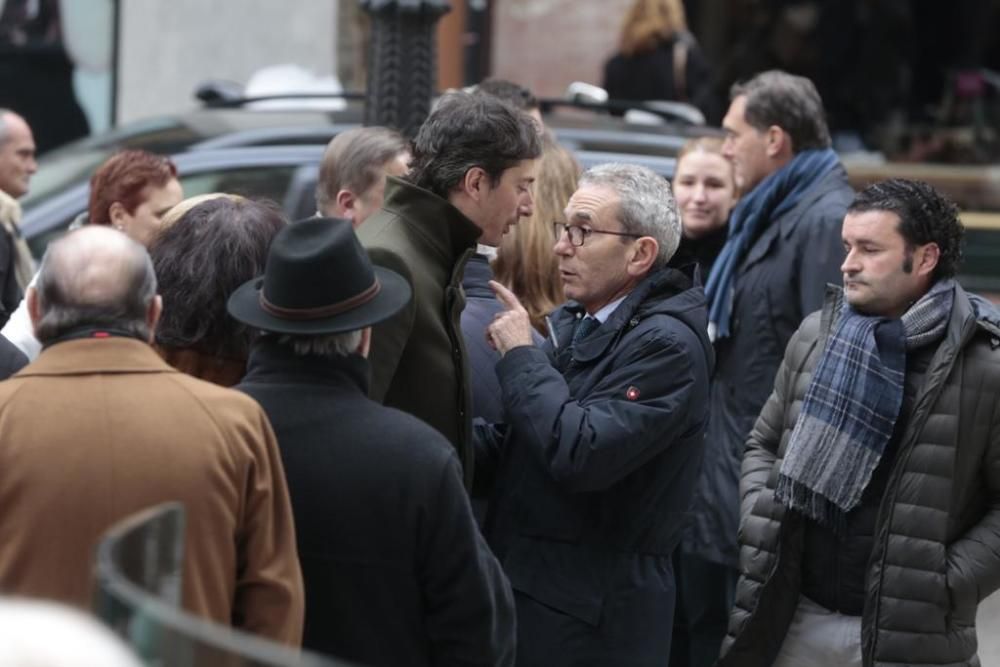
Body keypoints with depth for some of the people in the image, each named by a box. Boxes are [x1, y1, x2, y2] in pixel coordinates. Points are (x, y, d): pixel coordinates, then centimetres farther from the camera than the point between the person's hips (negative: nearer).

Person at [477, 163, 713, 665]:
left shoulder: (667, 344, -15)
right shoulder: (570, 323, 13)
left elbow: (580, 455, -26)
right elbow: (511, 449, 15)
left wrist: (520, 355, -15)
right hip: (523, 588, 8)